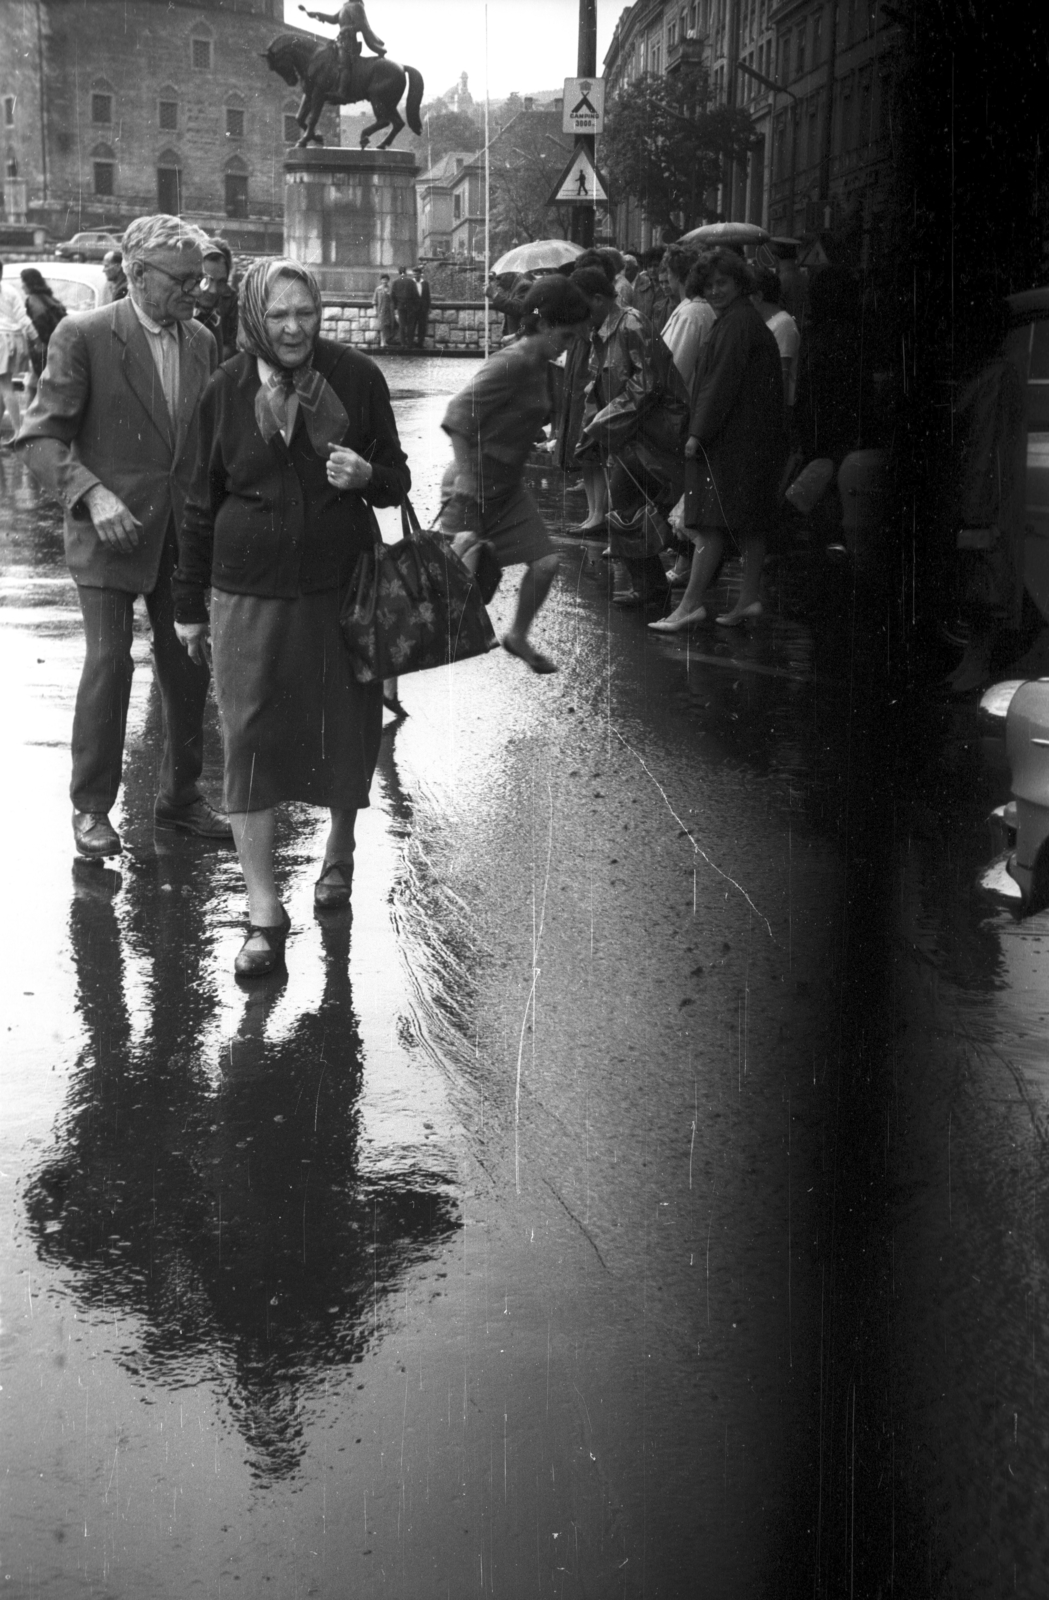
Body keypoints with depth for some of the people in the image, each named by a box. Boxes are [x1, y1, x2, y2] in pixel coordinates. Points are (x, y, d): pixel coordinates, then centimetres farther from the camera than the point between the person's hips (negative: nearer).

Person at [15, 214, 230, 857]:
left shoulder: (202, 342, 8)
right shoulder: (84, 337, -9)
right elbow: (42, 436, -11)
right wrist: (92, 494, -25)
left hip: (184, 533, 5)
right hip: (112, 530, -5)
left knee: (190, 665, 8)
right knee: (109, 663, -5)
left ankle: (181, 795, 24)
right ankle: (91, 808, 10)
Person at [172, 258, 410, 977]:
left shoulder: (356, 377, -3)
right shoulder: (227, 390, -1)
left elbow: (397, 480, 6)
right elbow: (202, 503, 7)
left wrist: (366, 475, -18)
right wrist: (189, 604, 8)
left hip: (342, 587, 0)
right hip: (249, 594, 0)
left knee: (345, 732, 13)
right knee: (250, 743, -5)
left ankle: (340, 850, 42)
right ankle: (265, 914, 0)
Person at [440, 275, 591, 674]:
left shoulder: (540, 366, 7)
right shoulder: (513, 363, -21)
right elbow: (459, 417, -28)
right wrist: (466, 486, -29)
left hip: (506, 487, 9)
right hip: (473, 487, -9)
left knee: (545, 562, 5)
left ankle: (518, 637, 27)